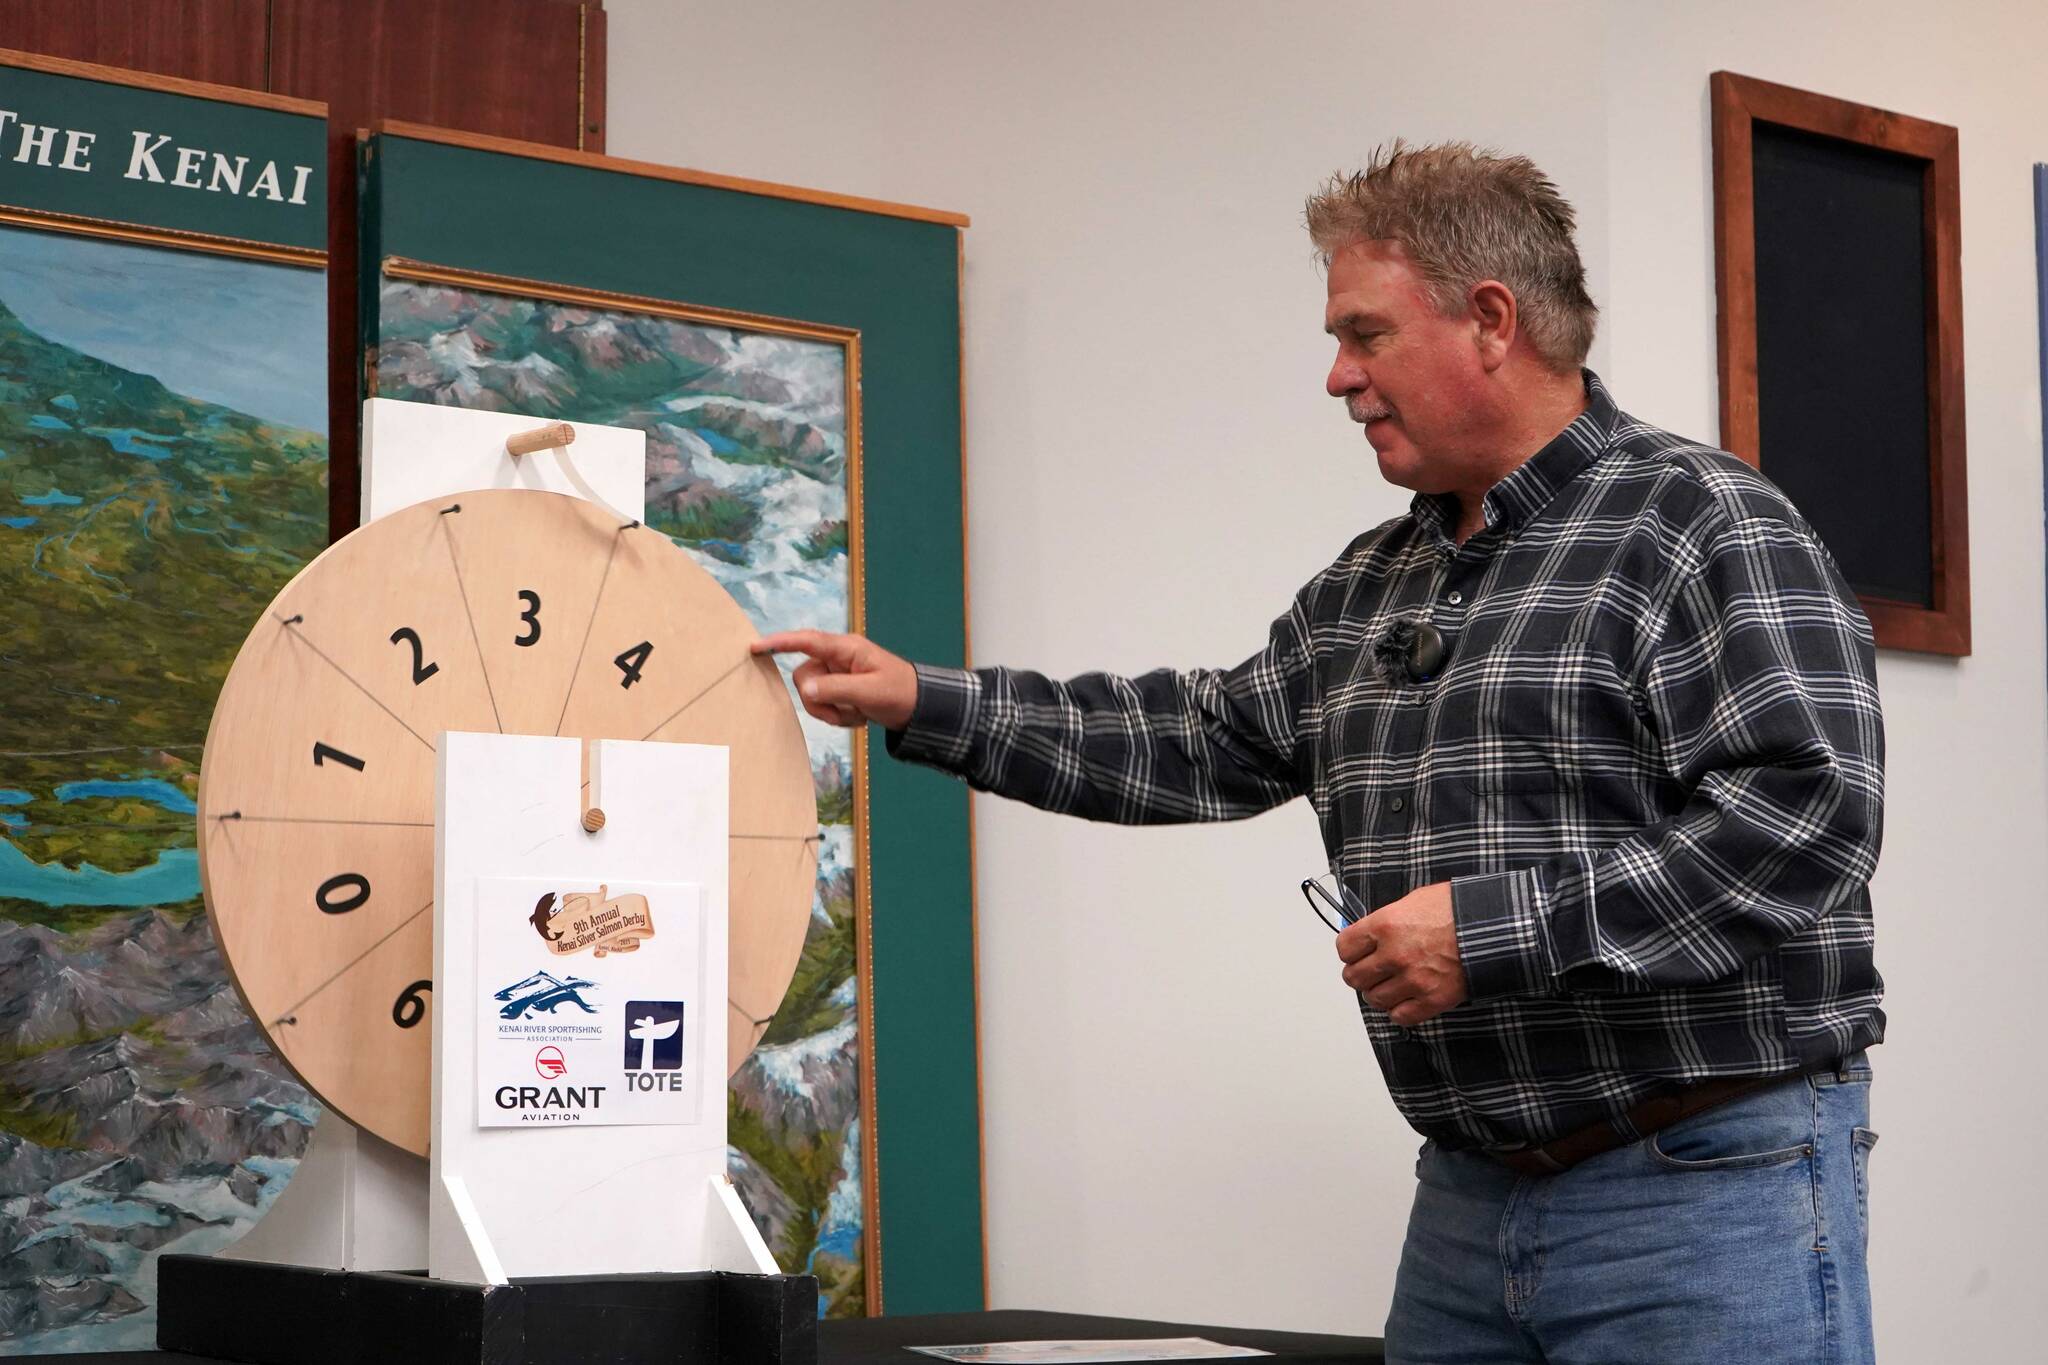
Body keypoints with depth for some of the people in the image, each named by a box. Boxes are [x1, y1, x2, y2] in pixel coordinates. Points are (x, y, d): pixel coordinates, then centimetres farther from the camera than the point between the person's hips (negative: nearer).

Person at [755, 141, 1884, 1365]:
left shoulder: (1704, 528, -10)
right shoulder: (1370, 587, 16)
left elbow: (1807, 809, -20)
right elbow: (1206, 746, 22)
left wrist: (1498, 927, -21)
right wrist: (924, 704, 18)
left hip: (1709, 1183, -7)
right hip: (1471, 1196, 7)